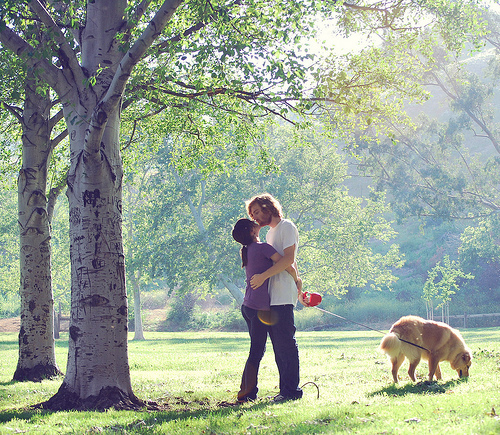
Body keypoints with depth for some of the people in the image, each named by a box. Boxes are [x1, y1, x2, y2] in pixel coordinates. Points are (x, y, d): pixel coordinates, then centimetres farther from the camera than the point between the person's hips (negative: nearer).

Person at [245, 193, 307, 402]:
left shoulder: (287, 227, -3)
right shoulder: (269, 234, 25)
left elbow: (289, 259, -15)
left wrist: (263, 276, -19)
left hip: (283, 297, -9)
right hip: (270, 298, 9)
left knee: (286, 343, -10)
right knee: (279, 346, 7)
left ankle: (291, 389, -9)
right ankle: (285, 389, 9)